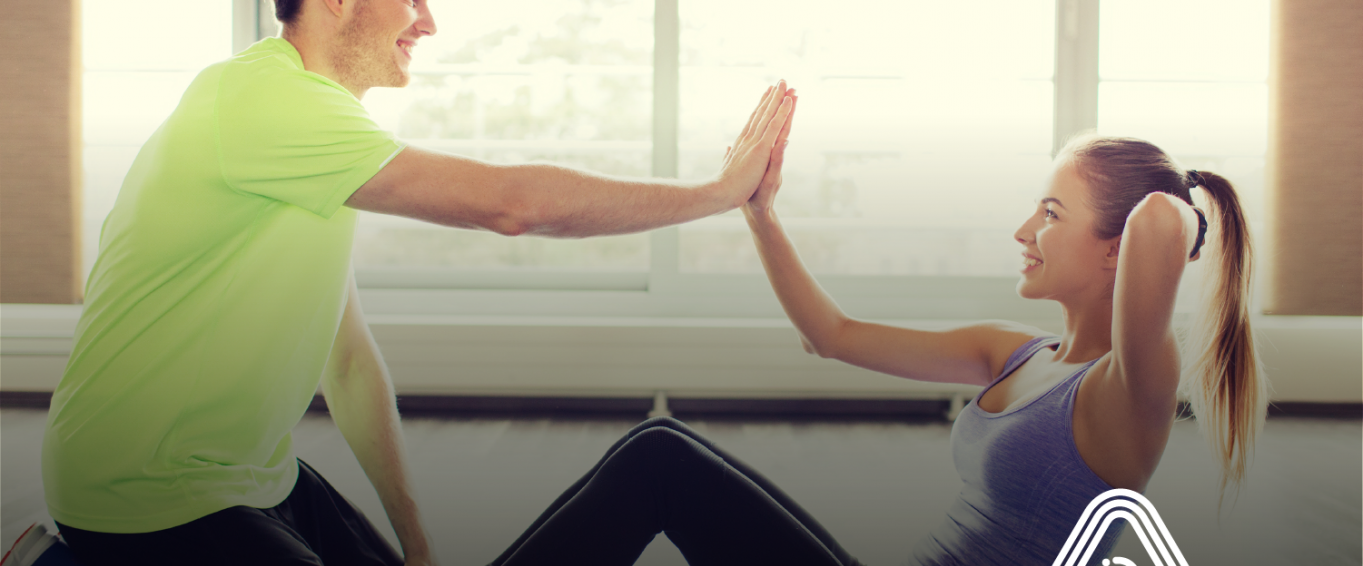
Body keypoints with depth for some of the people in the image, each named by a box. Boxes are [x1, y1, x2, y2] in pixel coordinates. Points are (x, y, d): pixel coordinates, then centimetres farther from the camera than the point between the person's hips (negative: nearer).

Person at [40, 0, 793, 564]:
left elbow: (349, 358, 8)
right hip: (144, 503, -9)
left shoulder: (308, 142, 7)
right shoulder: (261, 97, -22)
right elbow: (508, 203, -27)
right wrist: (720, 191, -17)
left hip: (255, 475, 9)